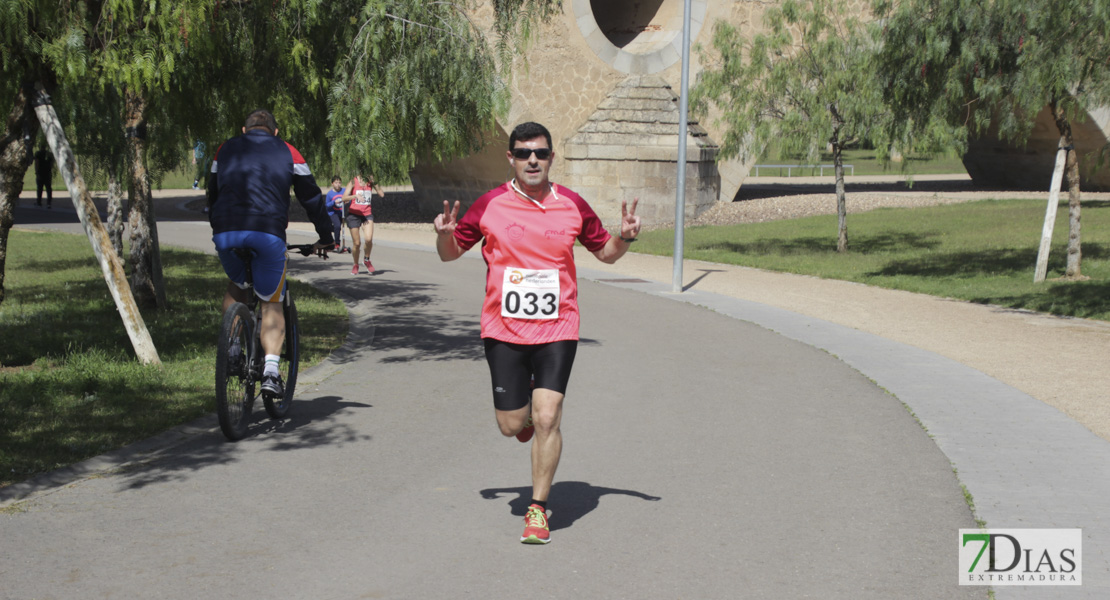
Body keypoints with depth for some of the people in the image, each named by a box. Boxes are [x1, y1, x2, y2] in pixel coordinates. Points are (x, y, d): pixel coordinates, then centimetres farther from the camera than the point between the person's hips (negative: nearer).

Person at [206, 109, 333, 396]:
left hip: (226, 232, 2)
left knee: (236, 286, 30)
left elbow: (212, 196, 31)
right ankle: (271, 370, -8)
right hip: (268, 233, -2)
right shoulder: (287, 152, 17)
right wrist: (326, 238, 29)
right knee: (271, 304, 9)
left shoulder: (225, 150, 23)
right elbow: (311, 198, 19)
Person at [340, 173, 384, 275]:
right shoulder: (353, 182, -3)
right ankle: (356, 265, 24)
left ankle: (367, 259, 6)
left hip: (367, 214, 1)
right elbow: (344, 198, -13)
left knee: (368, 239, -22)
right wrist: (356, 196, -30)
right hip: (354, 214, -1)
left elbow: (382, 194, -5)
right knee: (357, 243, 1)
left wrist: (374, 182, -10)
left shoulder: (371, 182, 5)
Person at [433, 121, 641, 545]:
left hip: (557, 330, -1)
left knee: (546, 419, -12)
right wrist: (444, 235, -13)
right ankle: (527, 414, 43)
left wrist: (625, 238, -7)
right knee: (511, 425, 4)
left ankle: (538, 509, 3)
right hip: (504, 331, 1)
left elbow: (605, 252, 15)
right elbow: (451, 253, 10)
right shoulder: (489, 205, -1)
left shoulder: (572, 205, 1)